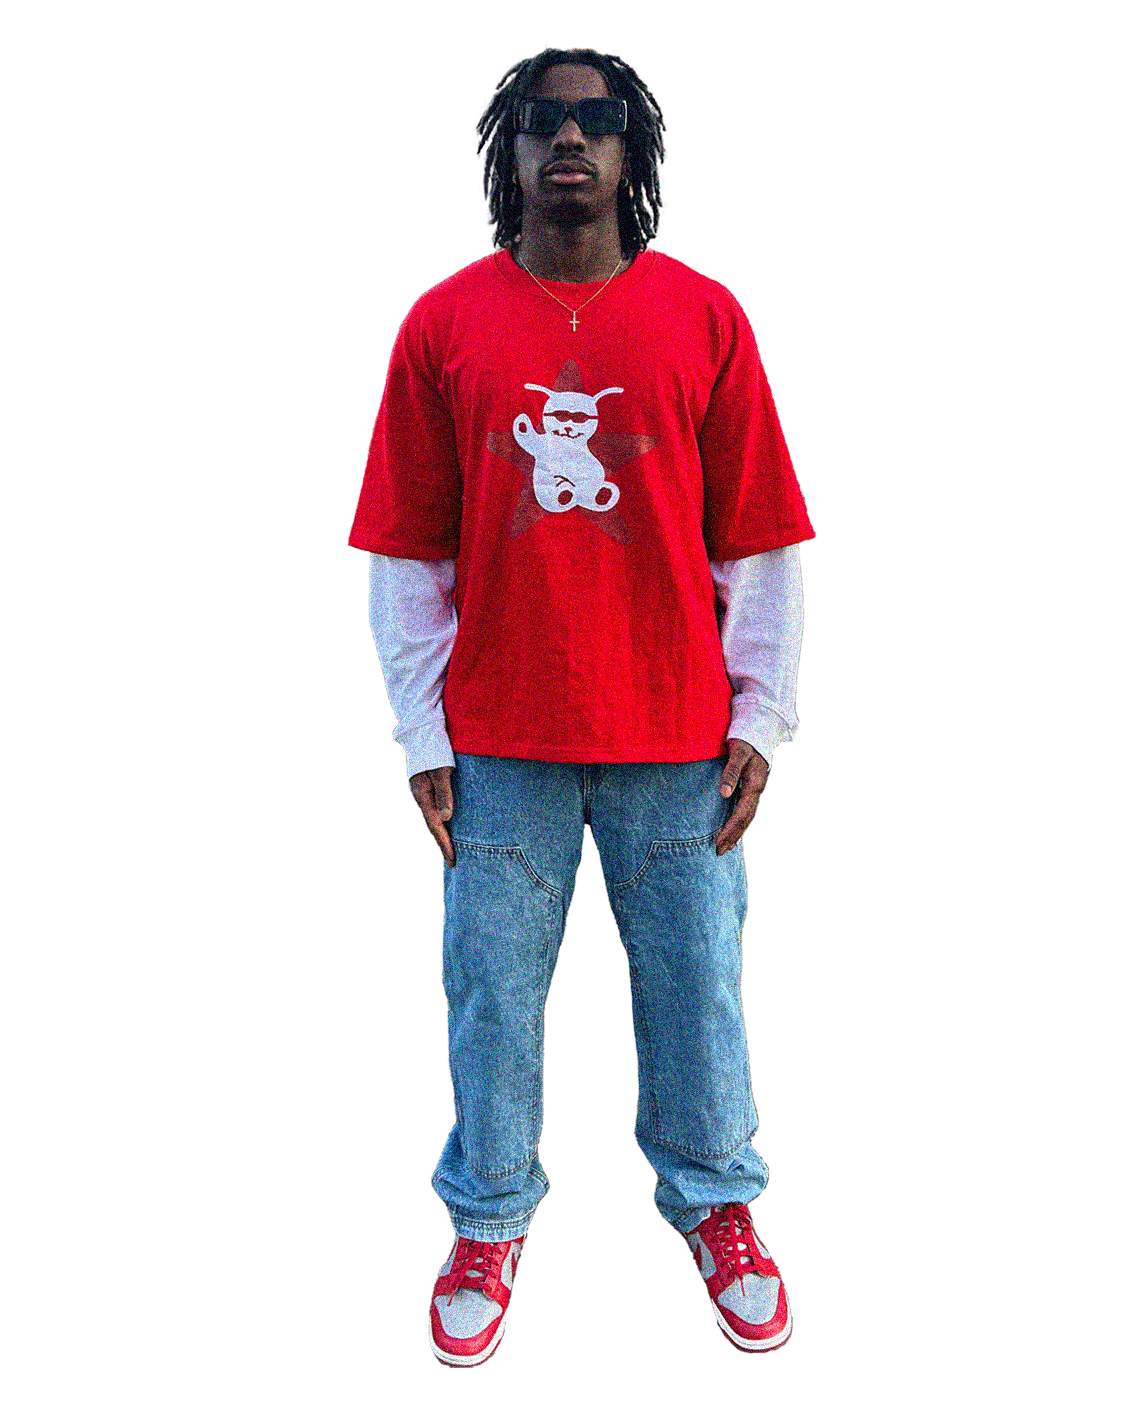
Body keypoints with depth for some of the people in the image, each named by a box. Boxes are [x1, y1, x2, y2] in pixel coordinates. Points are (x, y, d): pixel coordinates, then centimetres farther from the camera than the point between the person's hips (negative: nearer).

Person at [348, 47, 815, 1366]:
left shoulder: (703, 316, 1)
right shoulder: (444, 321, 1)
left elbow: (757, 540, 2)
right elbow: (408, 552, 2)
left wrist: (760, 715, 0)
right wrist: (422, 733, 0)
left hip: (677, 736, 0)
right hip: (500, 739, 0)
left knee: (695, 983, 13)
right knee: (493, 991, 11)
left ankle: (715, 1203, 37)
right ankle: (488, 1222, 35)